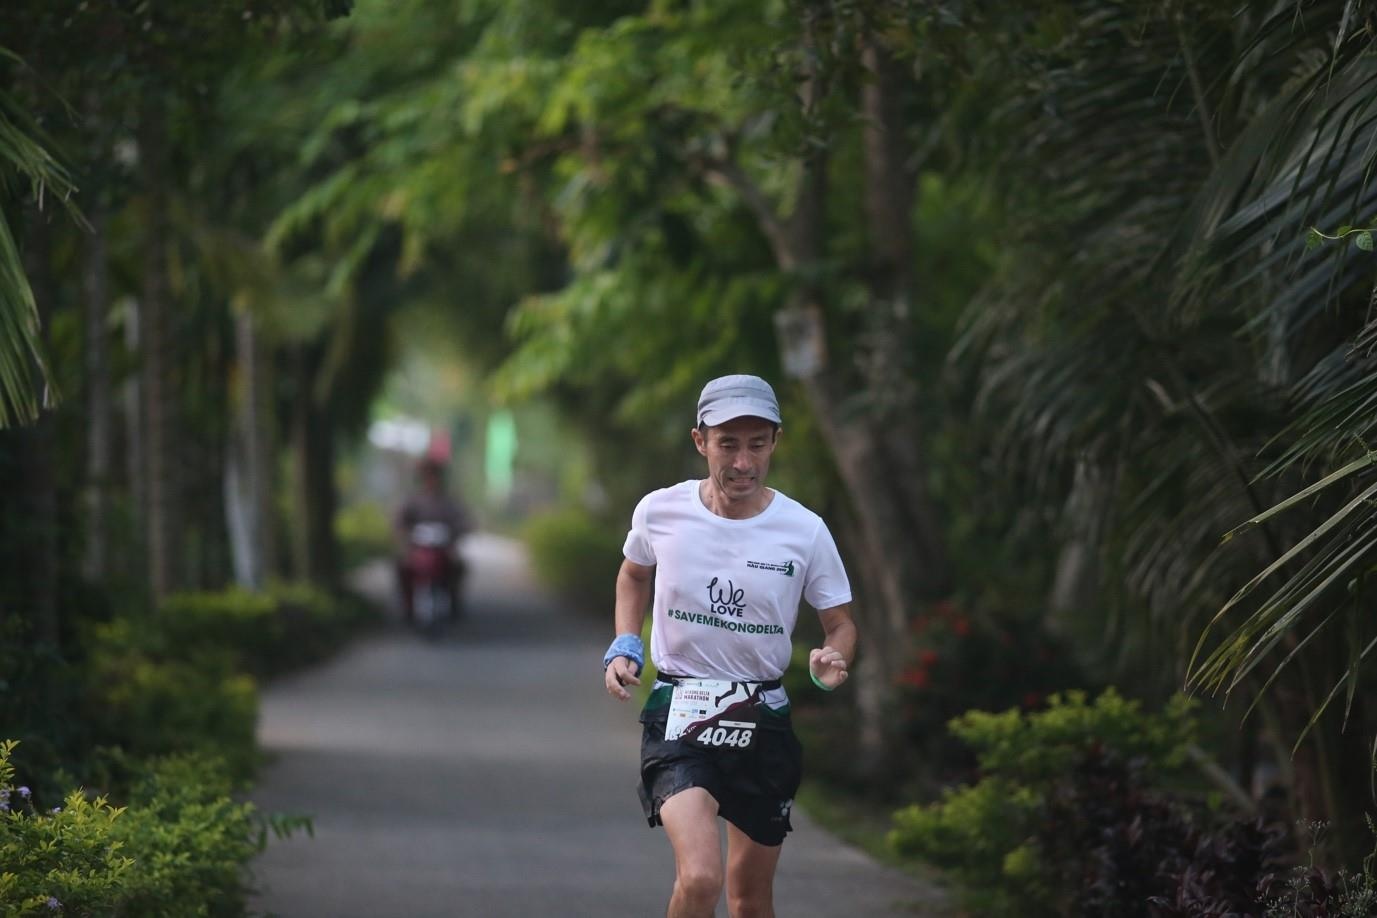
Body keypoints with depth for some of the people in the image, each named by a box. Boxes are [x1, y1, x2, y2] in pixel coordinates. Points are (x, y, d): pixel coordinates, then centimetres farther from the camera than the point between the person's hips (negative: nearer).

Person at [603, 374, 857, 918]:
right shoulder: (660, 512, -6)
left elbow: (840, 624, 5)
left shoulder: (804, 531, -7)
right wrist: (624, 645, 3)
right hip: (677, 715, -2)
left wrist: (831, 661, -17)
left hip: (762, 720, 2)